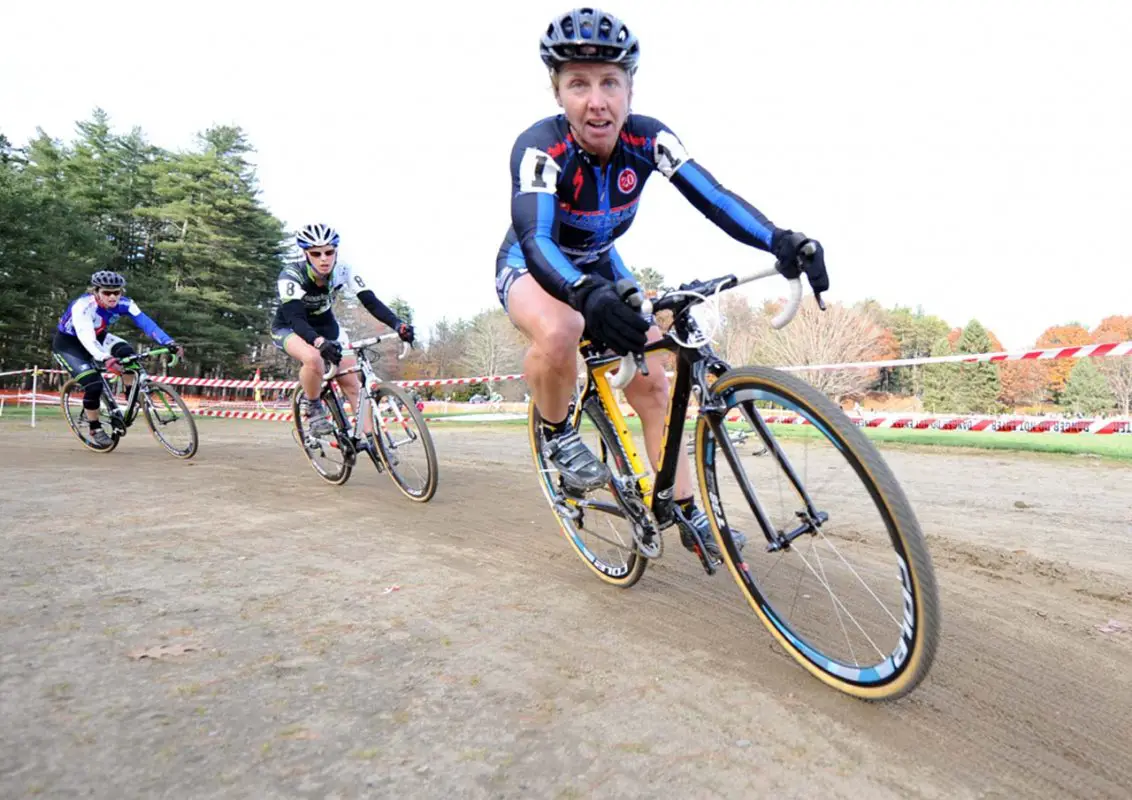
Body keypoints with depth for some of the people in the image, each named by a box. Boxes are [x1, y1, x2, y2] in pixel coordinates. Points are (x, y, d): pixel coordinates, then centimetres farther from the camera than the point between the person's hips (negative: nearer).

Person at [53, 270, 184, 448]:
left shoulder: (123, 304, -22)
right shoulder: (82, 306, -35)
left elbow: (146, 322, -33)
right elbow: (86, 338, -48)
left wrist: (170, 343, -48)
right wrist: (105, 359, -66)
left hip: (98, 336, 4)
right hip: (68, 343, -4)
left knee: (126, 352, -28)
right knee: (94, 385, -21)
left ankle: (131, 394, -6)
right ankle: (95, 430, 1)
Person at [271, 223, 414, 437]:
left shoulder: (344, 272, -21)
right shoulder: (291, 275, -30)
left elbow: (371, 302, -30)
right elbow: (295, 318, -40)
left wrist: (398, 324, -48)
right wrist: (320, 342, -60)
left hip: (325, 325, 4)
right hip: (289, 327, -4)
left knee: (352, 383, -8)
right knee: (313, 359, -37)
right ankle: (314, 409, -11)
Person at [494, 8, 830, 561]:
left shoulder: (648, 138, -19)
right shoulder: (540, 148, -31)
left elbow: (712, 197, -29)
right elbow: (535, 239, -46)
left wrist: (780, 240, -48)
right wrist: (587, 294, -66)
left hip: (600, 265, 4)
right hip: (530, 267, -4)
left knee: (650, 383, -5)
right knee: (558, 333, -40)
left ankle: (688, 514, 7)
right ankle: (556, 435, -9)